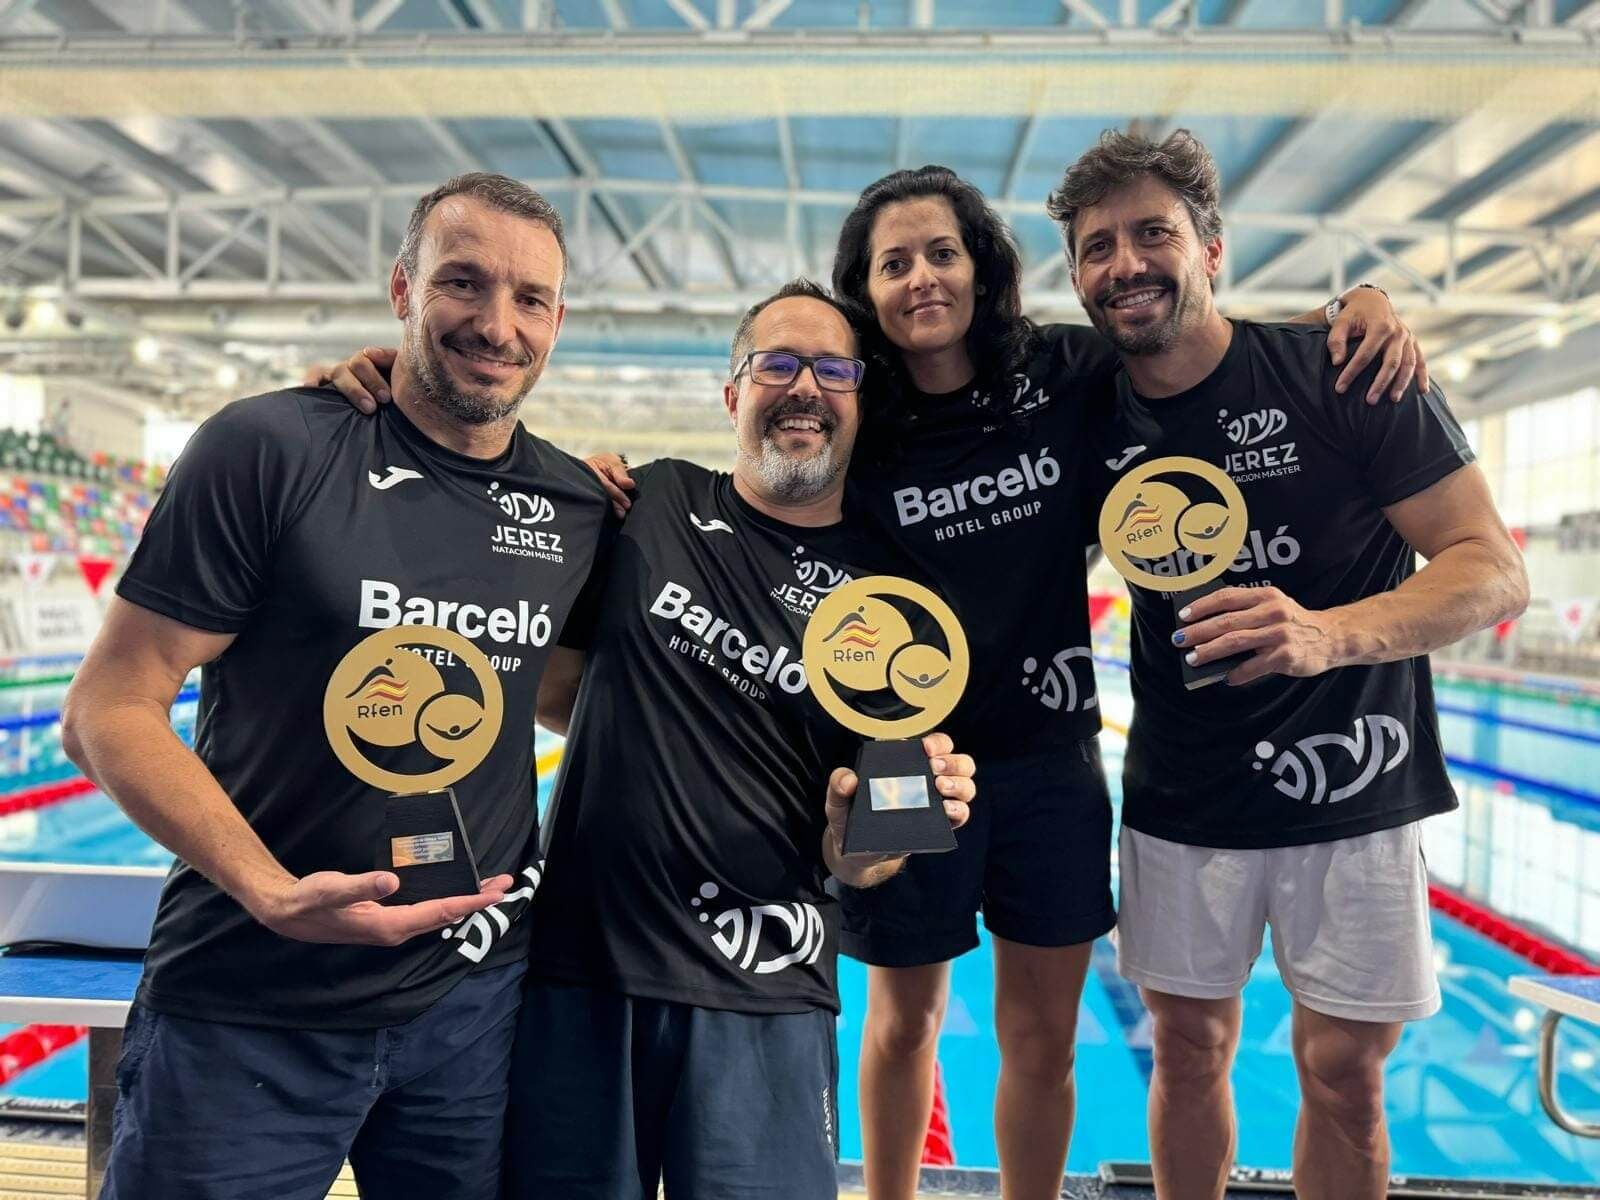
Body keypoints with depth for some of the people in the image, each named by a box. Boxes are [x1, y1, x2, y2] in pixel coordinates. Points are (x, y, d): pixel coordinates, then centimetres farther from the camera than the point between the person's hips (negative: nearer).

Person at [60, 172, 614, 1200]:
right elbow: (108, 710, -11)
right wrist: (275, 892, -22)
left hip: (474, 999, 4)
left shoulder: (583, 508, 1)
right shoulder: (270, 449, -12)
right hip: (245, 1007, -3)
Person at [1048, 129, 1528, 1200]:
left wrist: (1330, 635, -31)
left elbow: (1496, 570, -13)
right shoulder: (1094, 419, -1)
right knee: (1190, 1049, 14)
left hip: (1352, 794, -2)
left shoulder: (1338, 371, -12)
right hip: (1181, 800, 3)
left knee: (1345, 1071, 8)